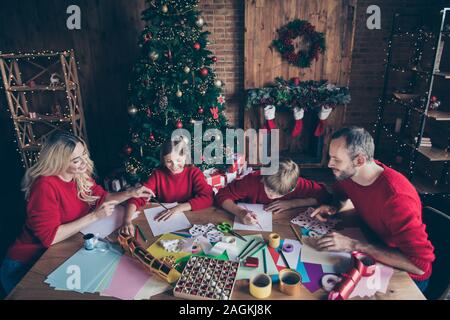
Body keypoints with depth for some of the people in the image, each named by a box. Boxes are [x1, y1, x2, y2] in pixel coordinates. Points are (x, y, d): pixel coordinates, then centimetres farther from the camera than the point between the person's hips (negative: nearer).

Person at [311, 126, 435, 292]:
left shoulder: (397, 197, -33)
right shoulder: (349, 174, -12)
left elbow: (420, 263, -34)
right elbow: (343, 196, 13)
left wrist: (354, 245, -35)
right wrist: (334, 208, -11)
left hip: (404, 274, -6)